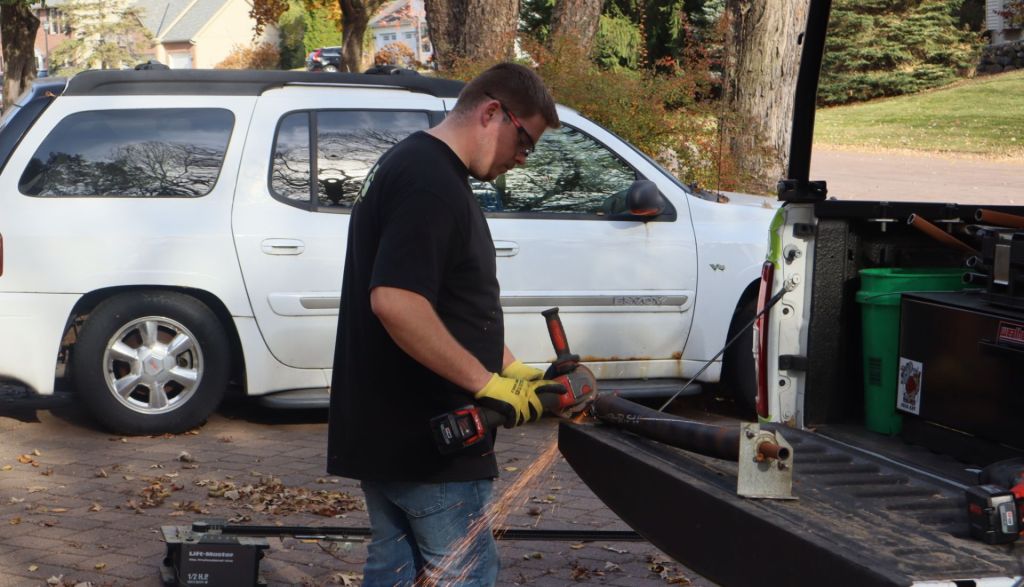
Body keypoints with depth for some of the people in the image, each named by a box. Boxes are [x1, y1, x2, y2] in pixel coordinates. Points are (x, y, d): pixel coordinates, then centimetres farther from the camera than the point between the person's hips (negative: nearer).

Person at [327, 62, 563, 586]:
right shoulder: (431, 184, -19)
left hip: (384, 435, 10)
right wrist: (487, 381, -24)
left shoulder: (409, 166, 17)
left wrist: (511, 370, 17)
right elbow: (394, 302, -30)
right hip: (427, 443, -10)